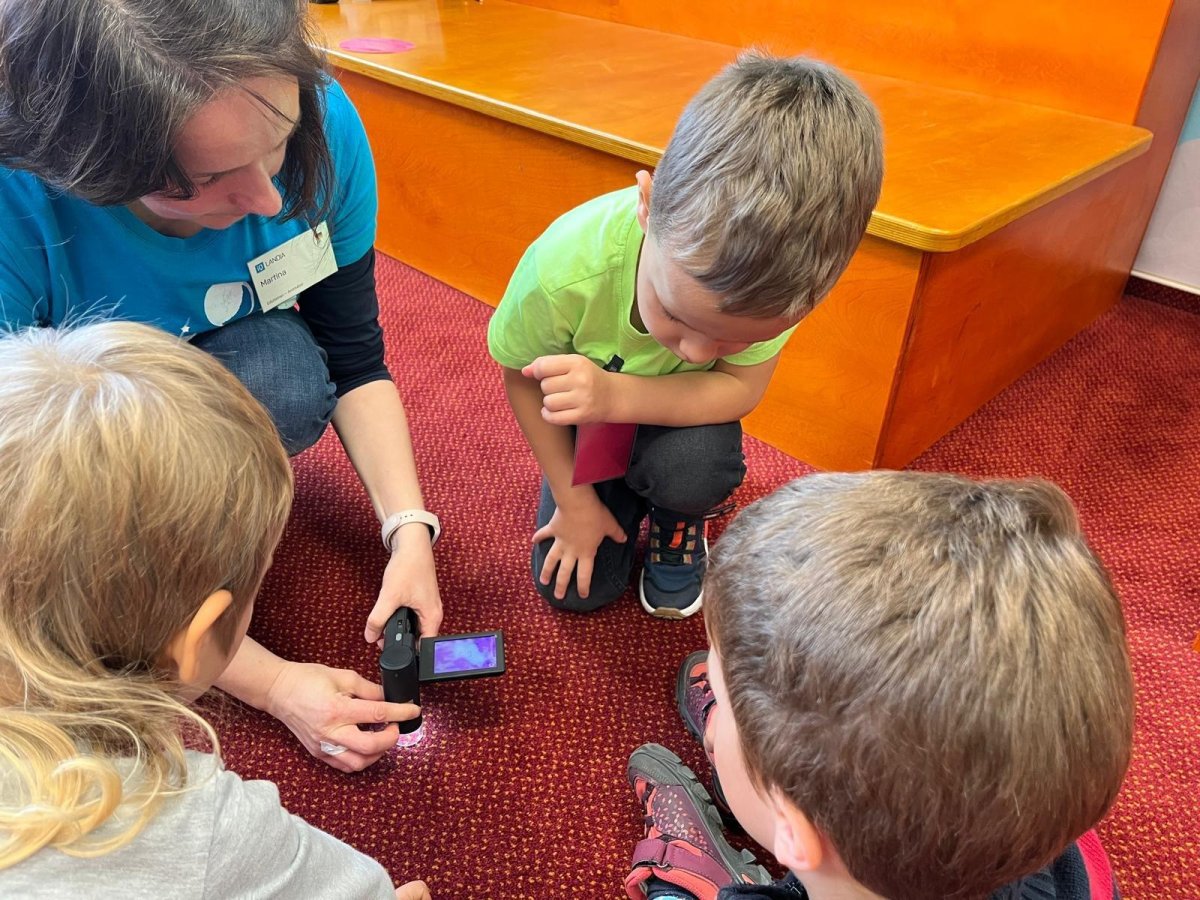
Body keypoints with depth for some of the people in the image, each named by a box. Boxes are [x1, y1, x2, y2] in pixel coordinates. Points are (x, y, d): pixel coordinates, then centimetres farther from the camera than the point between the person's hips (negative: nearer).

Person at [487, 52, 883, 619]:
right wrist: (573, 497, -11)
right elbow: (523, 380, -18)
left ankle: (677, 528, 4)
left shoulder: (774, 268, -35)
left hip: (678, 411, 0)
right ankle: (625, 496, 26)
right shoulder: (563, 270, -37)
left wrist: (617, 395, -44)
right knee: (573, 587, -5)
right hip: (588, 426, 0)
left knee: (692, 465, -34)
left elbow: (742, 387, -27)